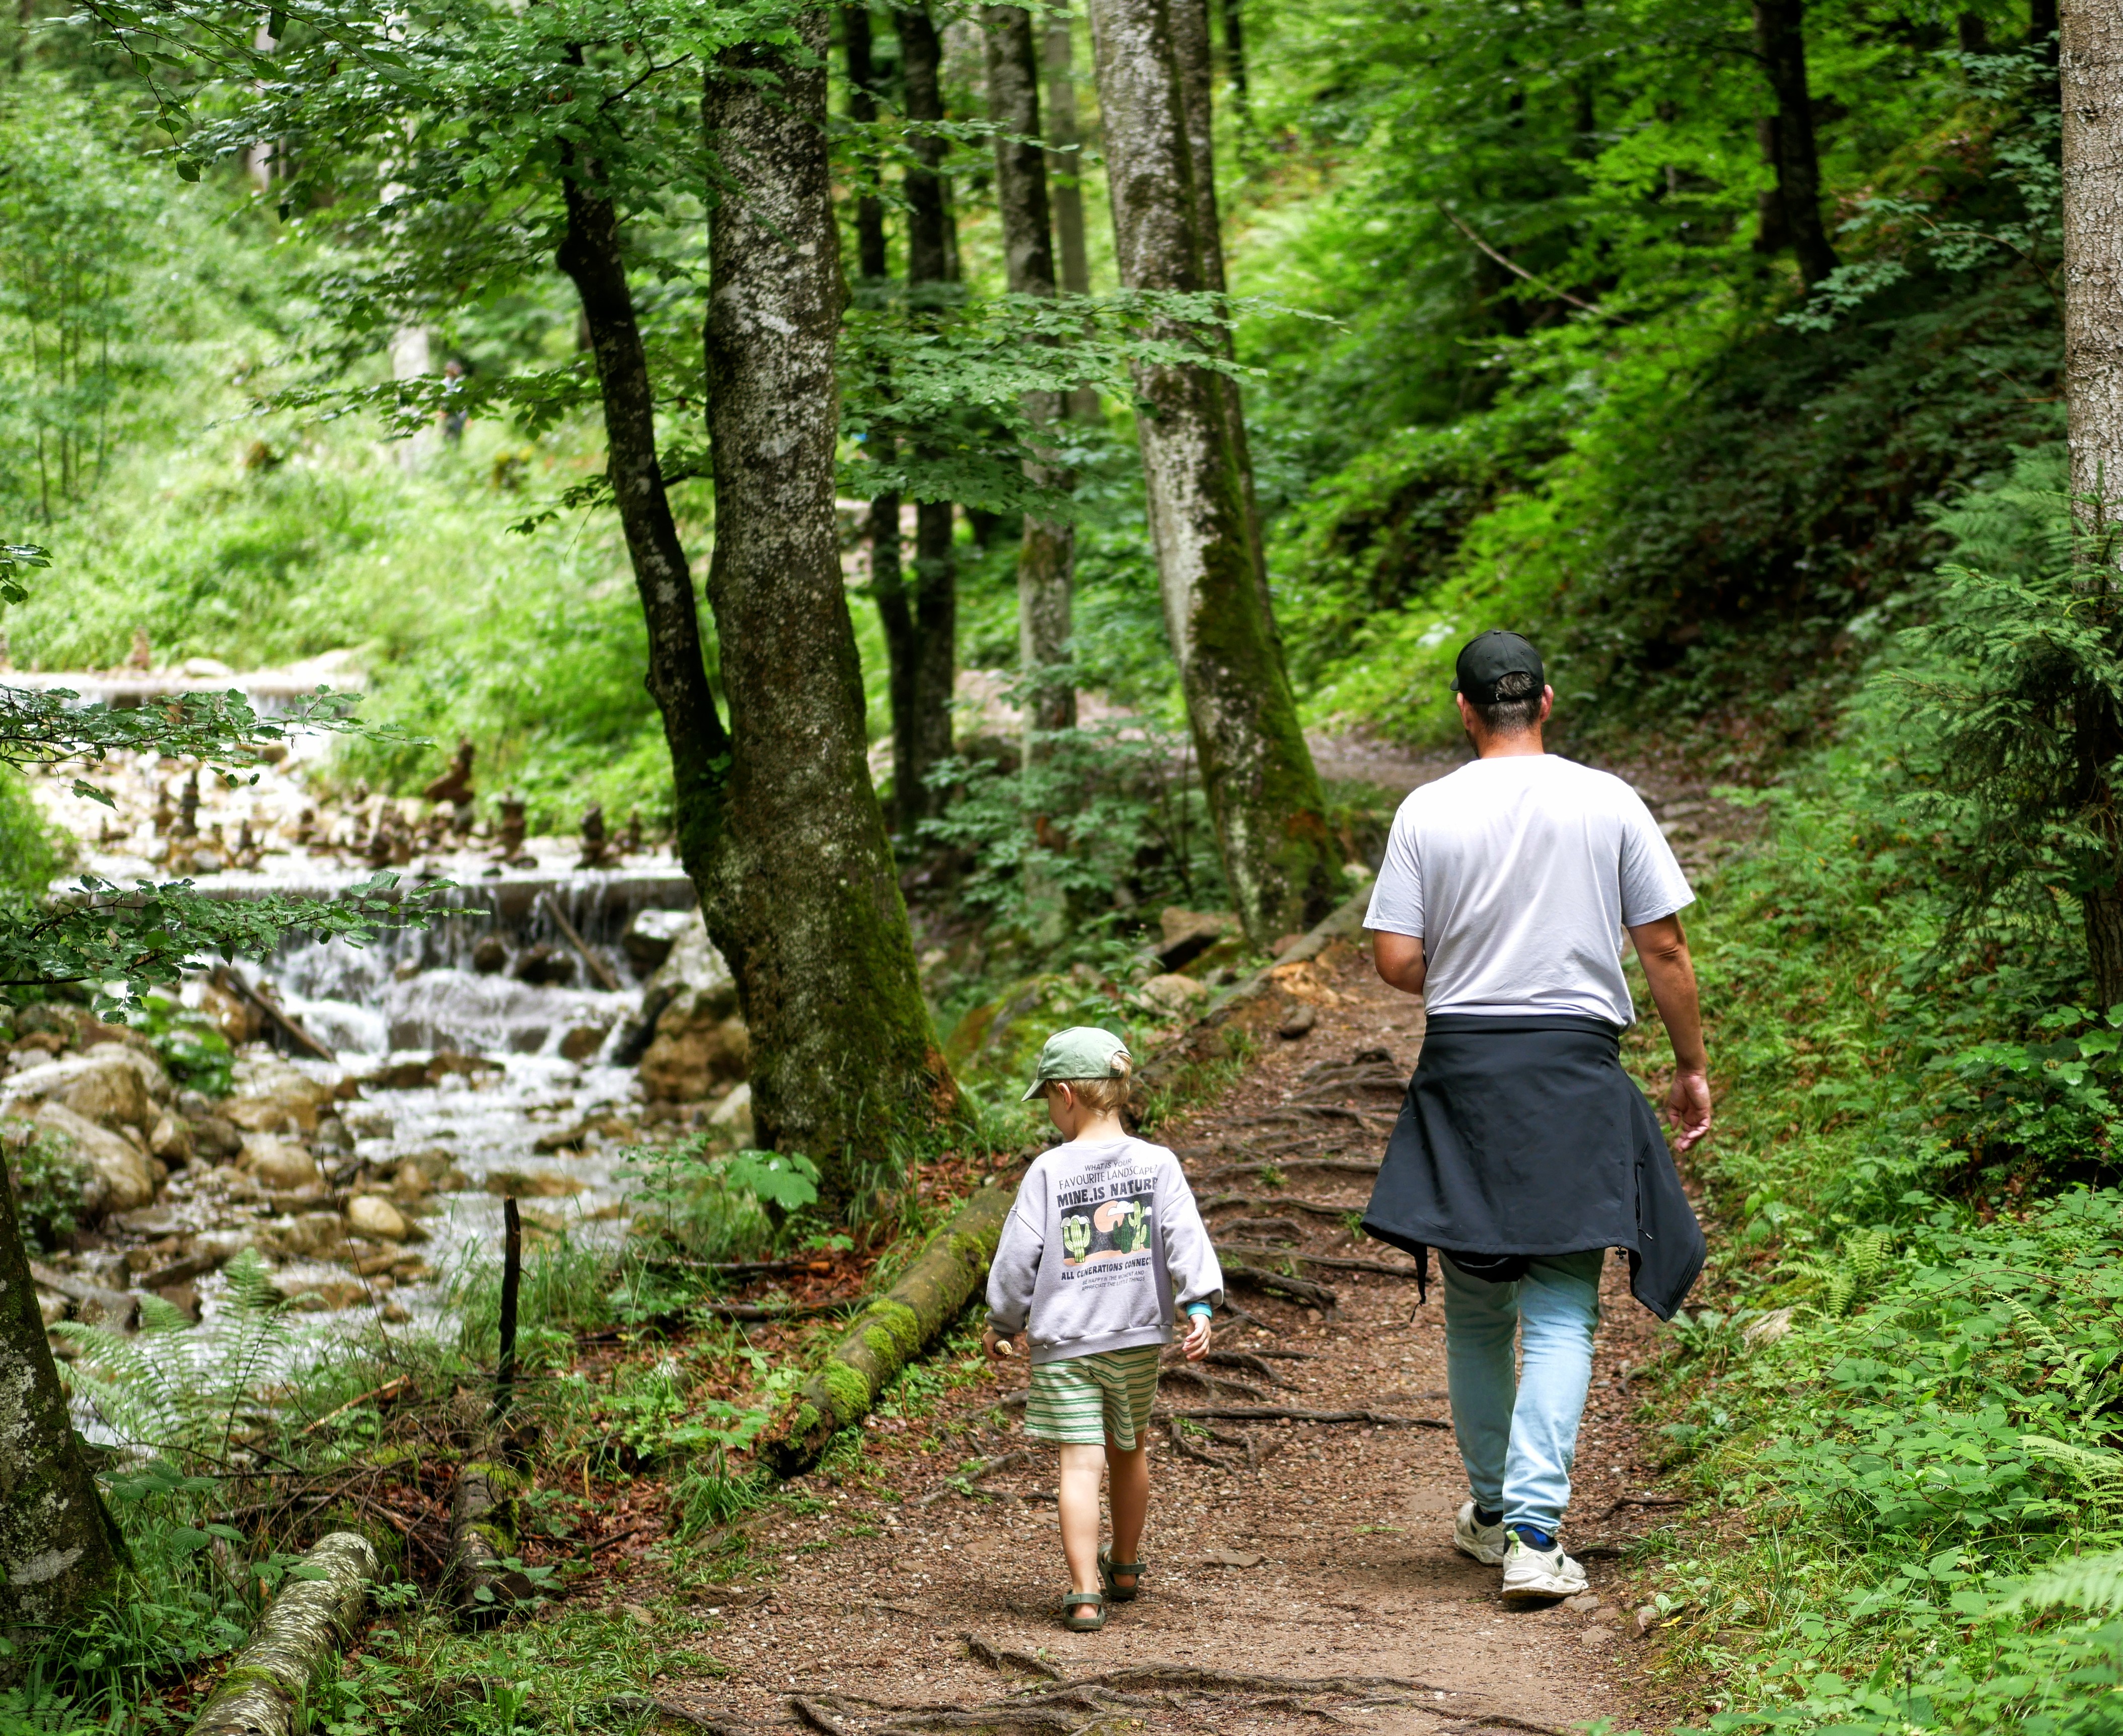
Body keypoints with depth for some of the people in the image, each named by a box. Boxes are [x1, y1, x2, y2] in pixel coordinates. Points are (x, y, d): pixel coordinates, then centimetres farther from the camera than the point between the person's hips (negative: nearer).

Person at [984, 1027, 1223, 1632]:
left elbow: (1019, 1254, -3)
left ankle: (1084, 1593, -14)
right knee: (1129, 1452, 20)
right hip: (1137, 1335, 3)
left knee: (1080, 1464, -5)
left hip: (1063, 1339, -3)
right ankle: (1124, 1569, 37)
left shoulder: (1049, 1171, -5)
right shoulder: (1157, 1163, 0)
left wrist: (1003, 1323, 9)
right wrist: (1199, 1307, -13)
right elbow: (1185, 1237, -10)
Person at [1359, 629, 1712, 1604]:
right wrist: (1692, 1067, 11)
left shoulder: (1427, 812, -1)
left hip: (1463, 1067, 1)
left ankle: (1491, 1511, 27)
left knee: (1476, 1306, 15)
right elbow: (1664, 948, 1)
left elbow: (1396, 960, -3)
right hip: (1577, 1070, -1)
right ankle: (1534, 1532, -12)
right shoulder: (1608, 804, -1)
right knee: (1563, 1312, 0)